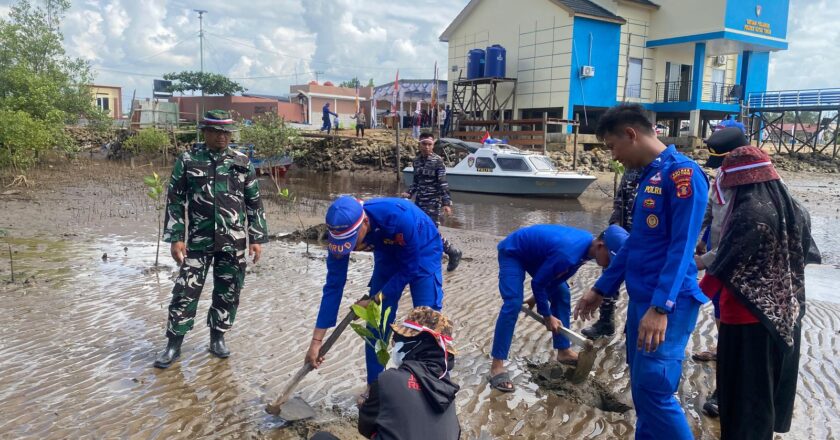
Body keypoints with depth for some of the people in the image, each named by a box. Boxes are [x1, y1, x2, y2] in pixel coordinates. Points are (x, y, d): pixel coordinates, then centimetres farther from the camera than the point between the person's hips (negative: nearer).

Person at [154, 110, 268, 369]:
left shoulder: (242, 162, 4)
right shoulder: (187, 161, 0)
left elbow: (254, 203, 7)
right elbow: (175, 201, 2)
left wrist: (257, 238, 3)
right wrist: (176, 238, -4)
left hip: (233, 242, 2)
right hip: (198, 240, -1)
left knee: (228, 293, 9)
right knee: (185, 291, 0)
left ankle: (218, 338, 26)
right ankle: (174, 345, 14)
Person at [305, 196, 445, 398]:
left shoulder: (399, 216, -41)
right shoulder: (343, 232, -27)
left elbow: (410, 268, -26)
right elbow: (334, 285, -21)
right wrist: (316, 341, -20)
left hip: (422, 254, -4)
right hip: (389, 255, 4)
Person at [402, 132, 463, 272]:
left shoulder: (438, 161, -10)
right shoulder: (416, 160, 8)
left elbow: (443, 184, -14)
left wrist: (447, 203, -20)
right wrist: (409, 193, 4)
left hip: (432, 202, -6)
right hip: (419, 201, 6)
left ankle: (454, 253, 9)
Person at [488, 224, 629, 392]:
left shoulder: (588, 243, -10)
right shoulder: (568, 253, -38)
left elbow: (558, 277, 4)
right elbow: (537, 282, -26)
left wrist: (538, 298, 7)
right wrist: (547, 316, -14)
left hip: (534, 253, 9)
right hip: (512, 253, -9)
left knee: (561, 294, 6)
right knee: (513, 304, -22)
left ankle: (564, 351, 19)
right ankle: (497, 366, -19)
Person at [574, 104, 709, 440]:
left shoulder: (682, 172, -14)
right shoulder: (648, 175, 13)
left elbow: (681, 247, -20)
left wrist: (661, 307, -26)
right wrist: (601, 289, 20)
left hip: (668, 303, -9)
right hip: (641, 297, 9)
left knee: (654, 389, -9)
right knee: (641, 386, 14)